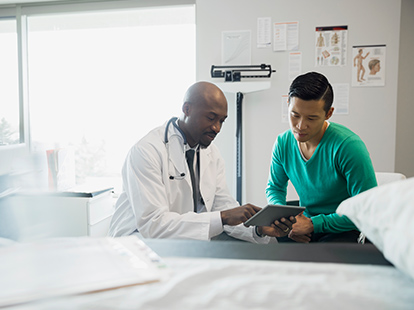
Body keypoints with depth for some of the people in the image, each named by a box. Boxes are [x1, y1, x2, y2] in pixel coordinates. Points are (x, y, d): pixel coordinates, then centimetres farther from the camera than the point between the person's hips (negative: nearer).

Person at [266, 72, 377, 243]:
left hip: (344, 230, -5)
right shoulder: (283, 143, -2)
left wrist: (313, 224, -22)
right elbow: (274, 187, 15)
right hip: (307, 222, 6)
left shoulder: (349, 147, -20)